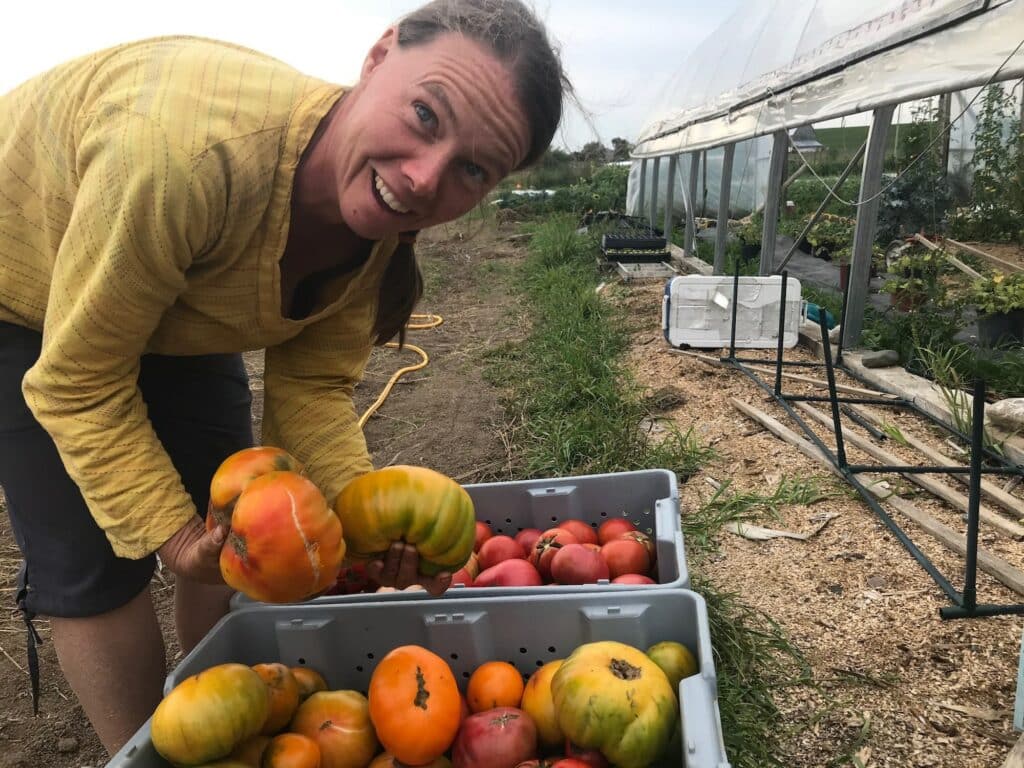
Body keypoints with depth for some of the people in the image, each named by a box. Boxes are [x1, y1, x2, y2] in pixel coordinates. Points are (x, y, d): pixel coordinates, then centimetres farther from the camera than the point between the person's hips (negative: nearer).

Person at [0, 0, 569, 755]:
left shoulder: (381, 219, -23)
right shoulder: (189, 152, -44)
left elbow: (311, 386, -15)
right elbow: (79, 381, -31)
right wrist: (172, 534, -30)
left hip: (178, 307, 5)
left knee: (229, 533, 8)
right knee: (93, 564, -6)